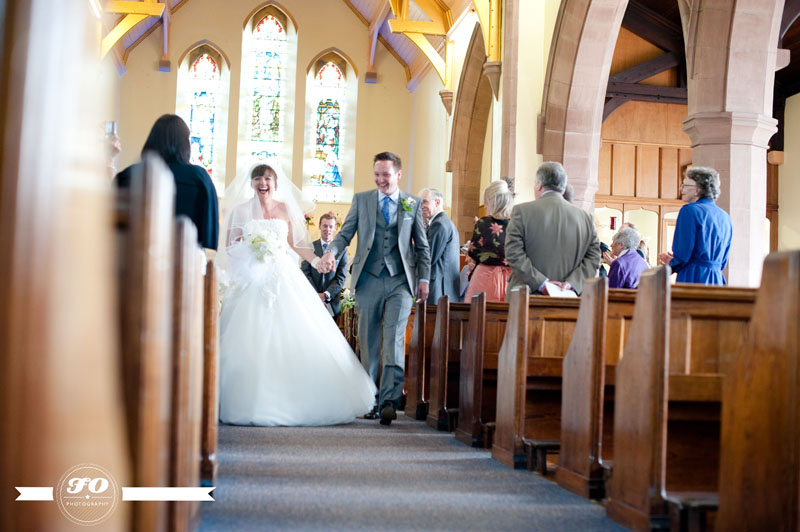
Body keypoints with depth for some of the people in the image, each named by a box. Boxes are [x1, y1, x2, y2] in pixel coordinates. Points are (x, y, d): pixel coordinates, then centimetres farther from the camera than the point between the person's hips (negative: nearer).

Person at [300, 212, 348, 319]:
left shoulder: (342, 250, 5)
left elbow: (341, 278, 1)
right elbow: (305, 274, 0)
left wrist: (326, 295, -12)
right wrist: (315, 295, -11)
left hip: (332, 305, 0)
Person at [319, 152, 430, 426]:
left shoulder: (413, 204, 9)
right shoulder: (361, 200, 9)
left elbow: (422, 246, 12)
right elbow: (345, 233, 6)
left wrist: (423, 278, 4)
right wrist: (332, 251, -15)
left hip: (400, 280, -1)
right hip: (368, 280, 1)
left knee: (394, 340, -12)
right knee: (369, 343, 6)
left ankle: (389, 401, -13)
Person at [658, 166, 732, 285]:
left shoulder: (690, 210, -8)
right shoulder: (724, 217, 14)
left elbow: (682, 256, -13)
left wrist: (671, 264, 10)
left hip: (694, 279, -8)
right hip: (717, 281, 8)